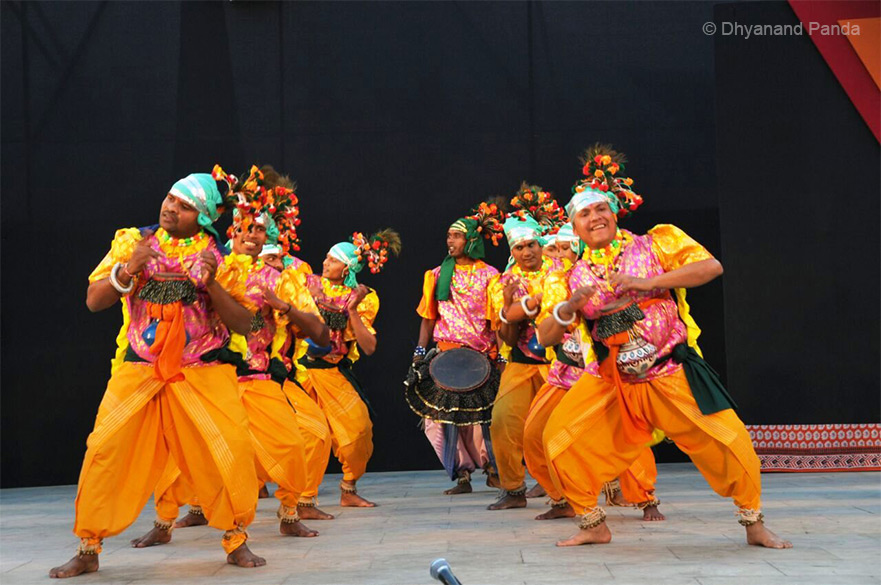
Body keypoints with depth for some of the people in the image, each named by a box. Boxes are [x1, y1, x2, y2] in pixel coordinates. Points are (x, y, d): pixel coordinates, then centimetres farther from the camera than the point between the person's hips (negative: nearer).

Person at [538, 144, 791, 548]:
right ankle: (594, 526, 11)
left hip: (673, 375, -2)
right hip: (613, 383, 3)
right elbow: (545, 337, 4)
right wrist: (568, 309, -17)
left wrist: (647, 282, -22)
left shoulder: (654, 244, -2)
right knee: (559, 439, -7)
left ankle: (754, 525, 15)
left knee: (729, 445, -10)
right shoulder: (577, 277, 5)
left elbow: (711, 266, -14)